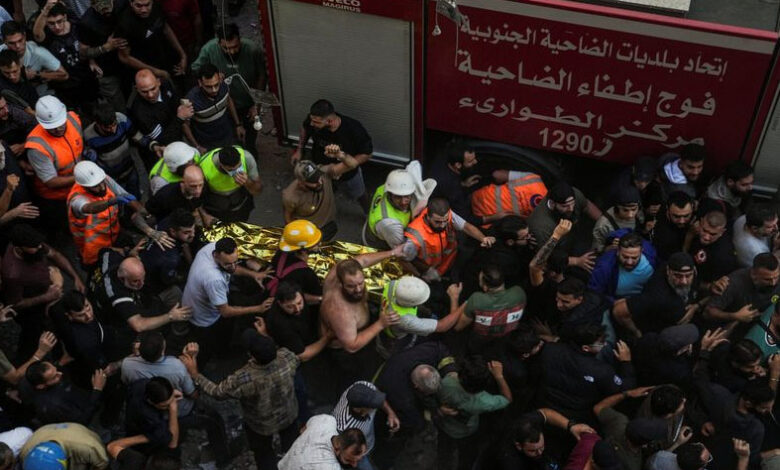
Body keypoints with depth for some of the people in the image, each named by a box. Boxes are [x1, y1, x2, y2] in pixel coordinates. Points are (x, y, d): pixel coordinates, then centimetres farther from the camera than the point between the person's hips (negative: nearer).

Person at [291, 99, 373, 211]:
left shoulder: (354, 129, -41)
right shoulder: (313, 120, -33)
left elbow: (367, 153, -24)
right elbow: (305, 128, -5)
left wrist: (344, 167, -32)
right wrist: (299, 150, -4)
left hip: (348, 172, -2)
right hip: (320, 168, 2)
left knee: (359, 194, 27)